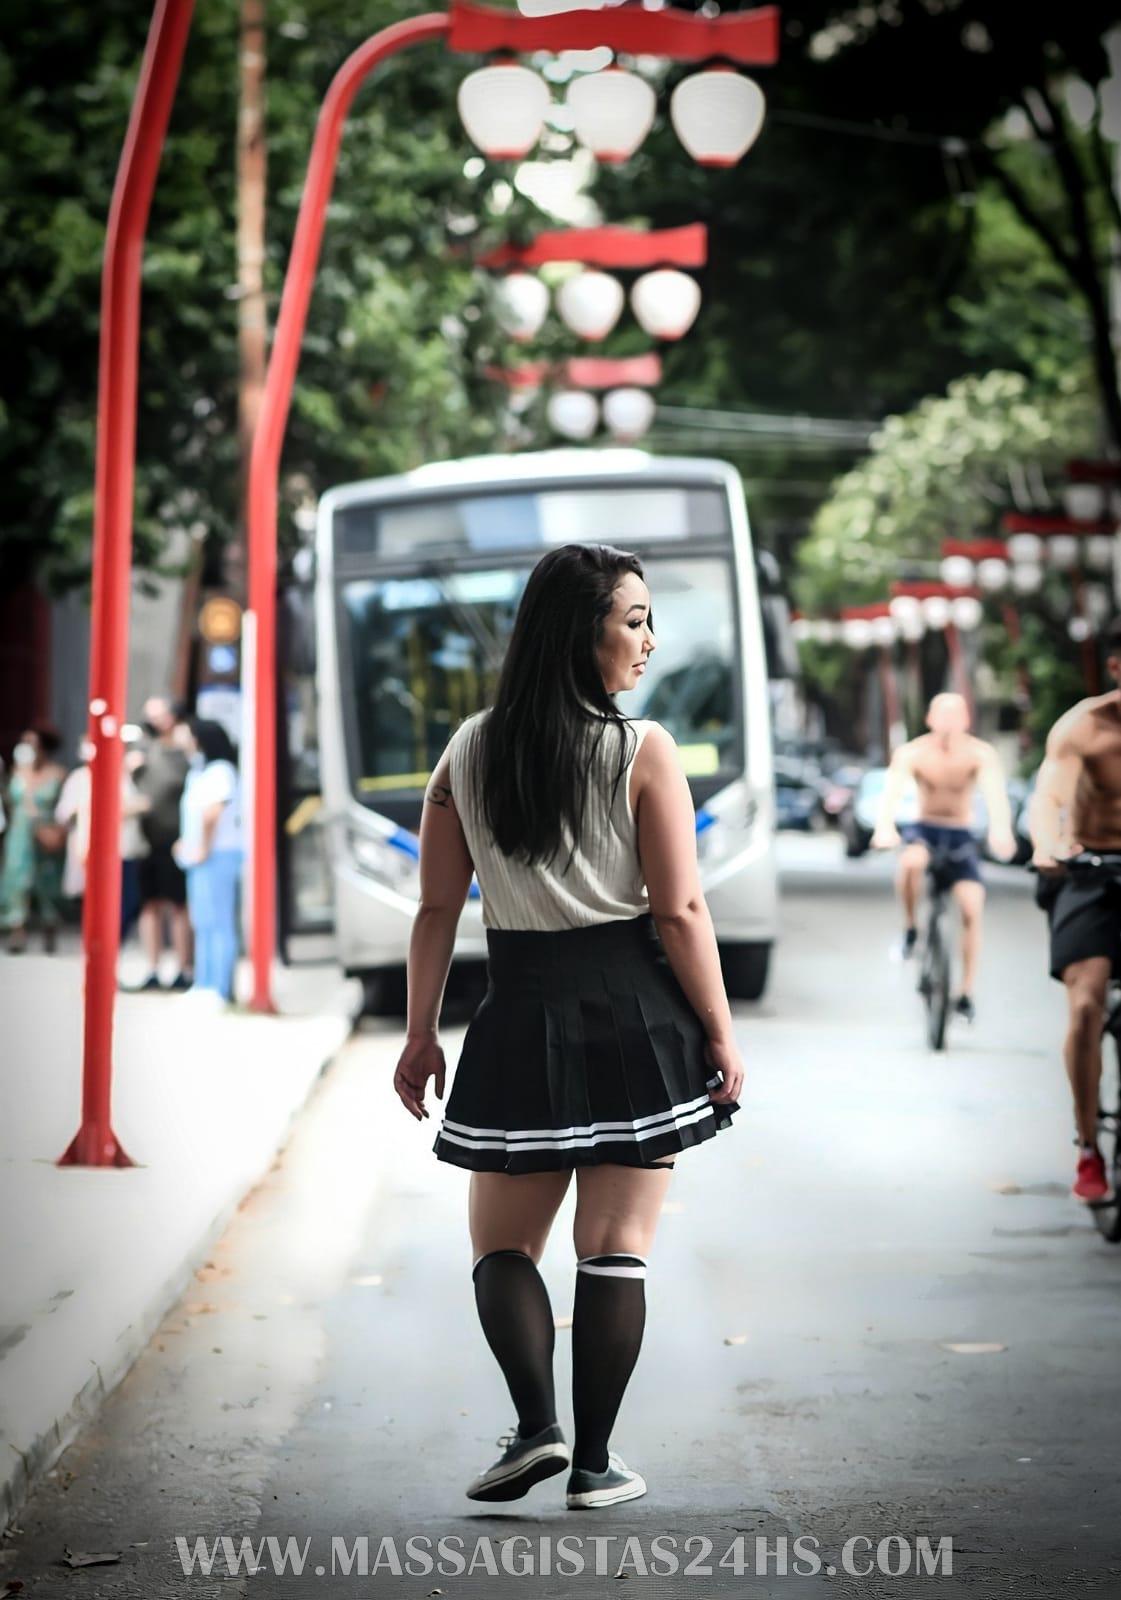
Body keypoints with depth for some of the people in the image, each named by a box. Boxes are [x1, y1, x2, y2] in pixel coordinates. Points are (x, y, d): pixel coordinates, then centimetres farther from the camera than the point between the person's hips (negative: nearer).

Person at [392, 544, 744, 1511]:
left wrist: (421, 1033, 11)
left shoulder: (467, 754, 4)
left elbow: (438, 908, 5)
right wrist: (720, 1033, -2)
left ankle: (537, 1423, -7)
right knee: (617, 1246, 5)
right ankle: (596, 1462, 6)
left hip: (522, 1020, 2)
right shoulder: (642, 752, -7)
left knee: (503, 1242, 12)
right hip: (633, 1015, -2)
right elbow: (680, 911, -9)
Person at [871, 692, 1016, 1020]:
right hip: (923, 828, -1)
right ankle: (910, 930, -12)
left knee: (972, 907, -14)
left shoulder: (980, 754, -15)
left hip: (960, 834, 1)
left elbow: (995, 793, -31)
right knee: (912, 861, -36)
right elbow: (893, 790, -29)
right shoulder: (912, 753, -15)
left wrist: (1000, 830, -51)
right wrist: (884, 828, -49)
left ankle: (967, 993, -4)